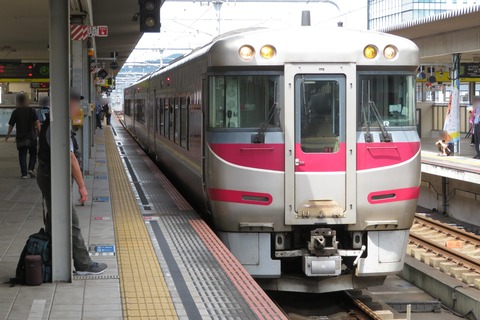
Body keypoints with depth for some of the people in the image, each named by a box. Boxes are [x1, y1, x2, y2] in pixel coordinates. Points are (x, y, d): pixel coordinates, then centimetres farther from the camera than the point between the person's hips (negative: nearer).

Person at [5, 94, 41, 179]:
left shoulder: (15, 112, -1)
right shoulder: (32, 110, -1)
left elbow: (11, 125, 2)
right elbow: (37, 122, -7)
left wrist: (7, 136, 14)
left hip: (21, 137, 0)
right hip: (32, 136, 0)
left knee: (22, 155, 4)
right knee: (33, 153, 14)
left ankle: (24, 173, -1)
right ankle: (31, 168, -4)